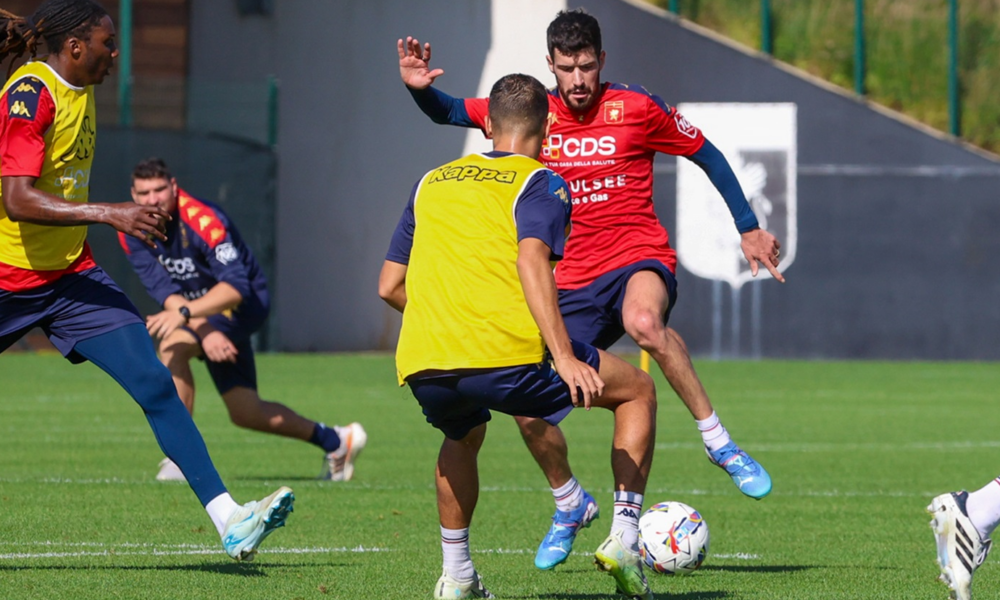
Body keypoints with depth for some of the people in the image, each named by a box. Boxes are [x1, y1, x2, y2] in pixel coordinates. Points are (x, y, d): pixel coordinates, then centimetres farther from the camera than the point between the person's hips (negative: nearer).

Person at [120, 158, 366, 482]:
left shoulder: (202, 220, -29)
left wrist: (183, 313, -51)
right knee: (246, 413, 10)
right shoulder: (131, 230, -12)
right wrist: (205, 331, -32)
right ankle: (335, 441, 30)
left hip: (244, 304, -7)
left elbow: (235, 287, -37)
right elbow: (163, 290, -18)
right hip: (200, 312, 7)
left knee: (172, 344, -31)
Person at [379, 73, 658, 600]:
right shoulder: (541, 183, 9)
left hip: (422, 368, 5)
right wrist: (564, 358, -17)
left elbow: (390, 286, 24)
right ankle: (624, 539, 6)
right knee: (638, 391, 16)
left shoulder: (432, 183, 25)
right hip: (507, 353, -5)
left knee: (462, 436, 39)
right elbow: (531, 261, -10)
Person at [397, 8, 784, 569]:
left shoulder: (637, 108, -4)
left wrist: (749, 228, 6)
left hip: (640, 258, -4)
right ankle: (570, 504, 24)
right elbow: (452, 113, 8)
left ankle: (719, 441, -26)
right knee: (528, 407, -5)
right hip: (572, 280, 4)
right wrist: (422, 89, -14)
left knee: (644, 322, -41)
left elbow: (708, 156, 7)